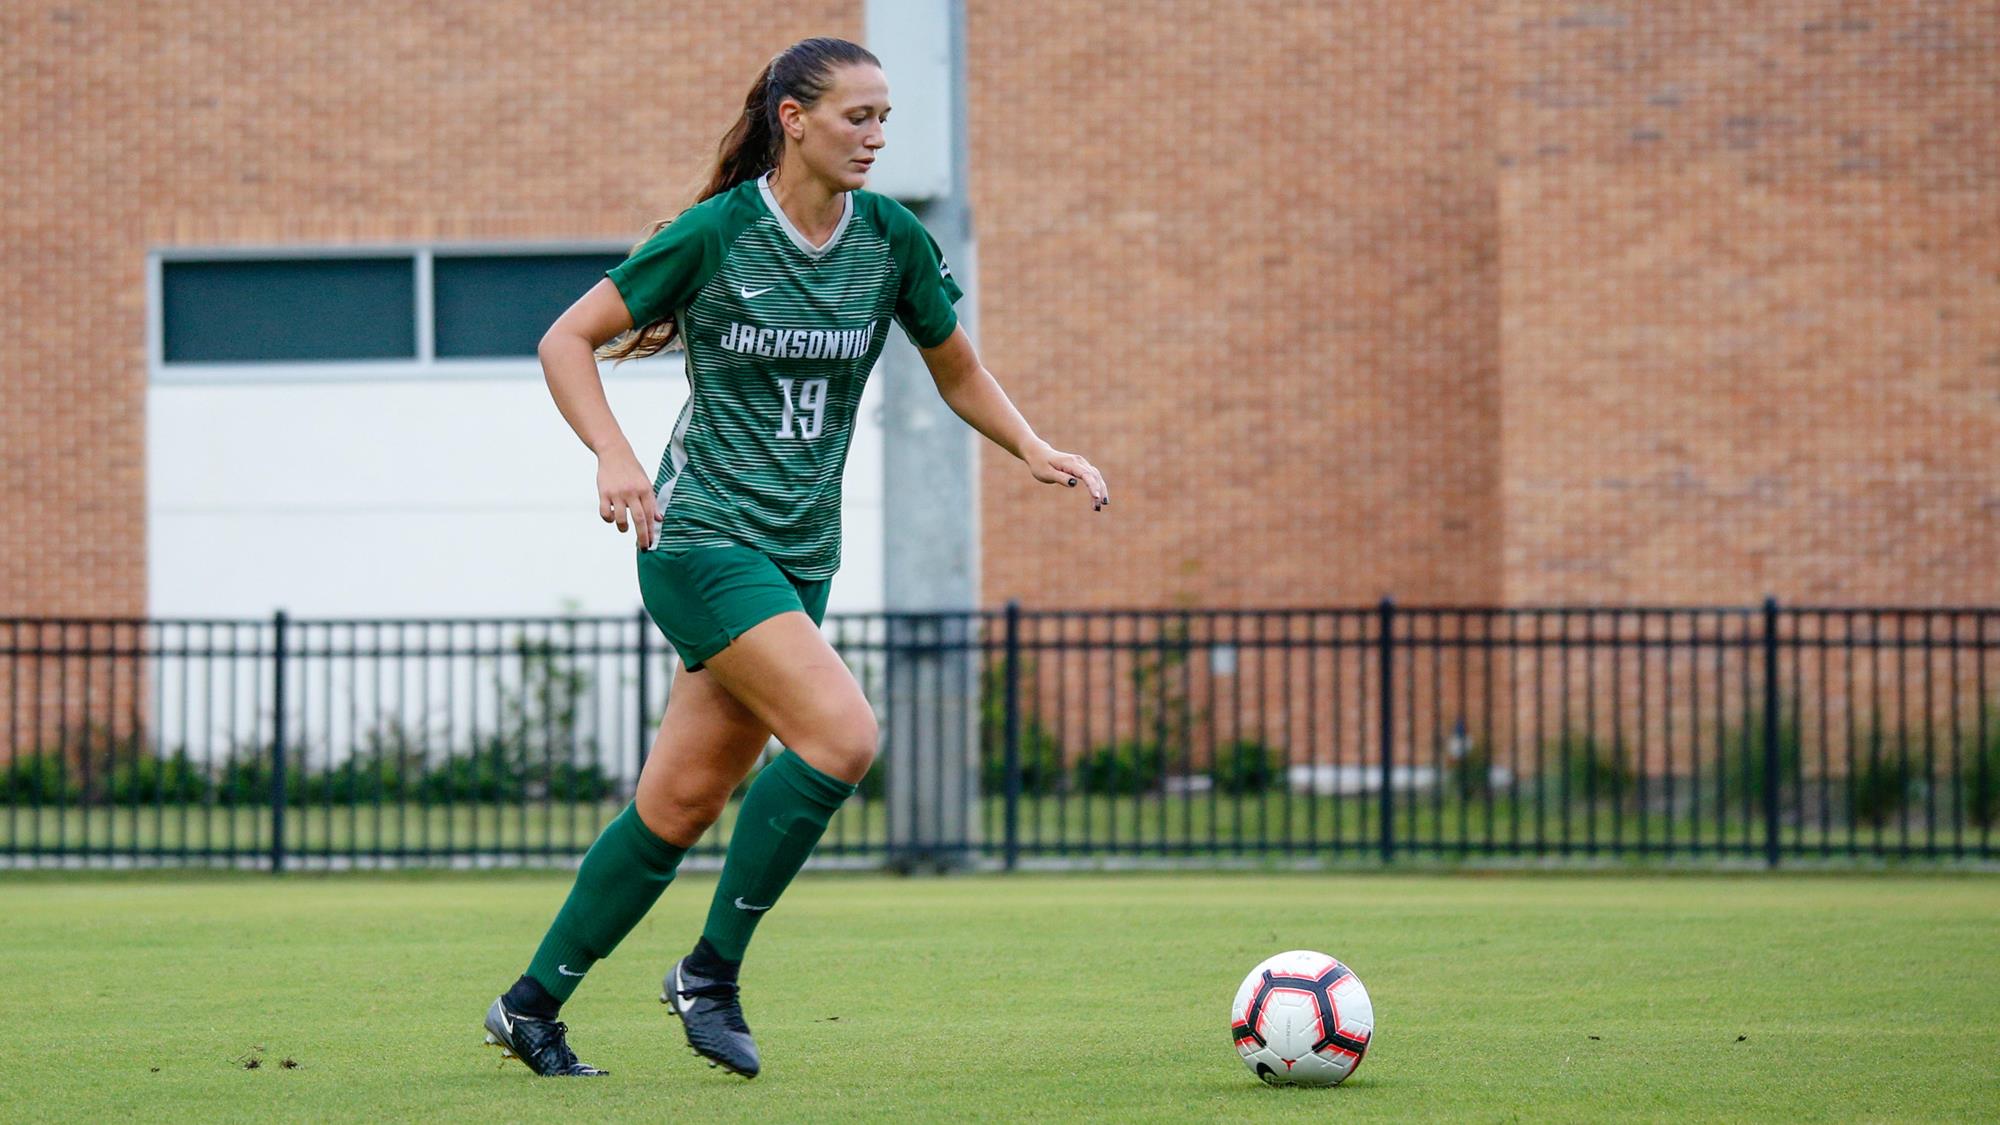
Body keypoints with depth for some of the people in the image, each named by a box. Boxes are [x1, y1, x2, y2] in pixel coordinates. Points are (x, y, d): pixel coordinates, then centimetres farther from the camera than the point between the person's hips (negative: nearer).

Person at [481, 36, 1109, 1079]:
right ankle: (710, 971, -8)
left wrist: (1035, 450, -1)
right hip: (701, 535, -5)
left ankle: (531, 1003, 17)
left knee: (681, 803, 5)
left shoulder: (892, 240, 3)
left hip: (800, 553, 6)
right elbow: (566, 340, -6)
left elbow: (958, 373, 16)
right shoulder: (717, 233, -10)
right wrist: (614, 458, -21)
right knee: (841, 733, -22)